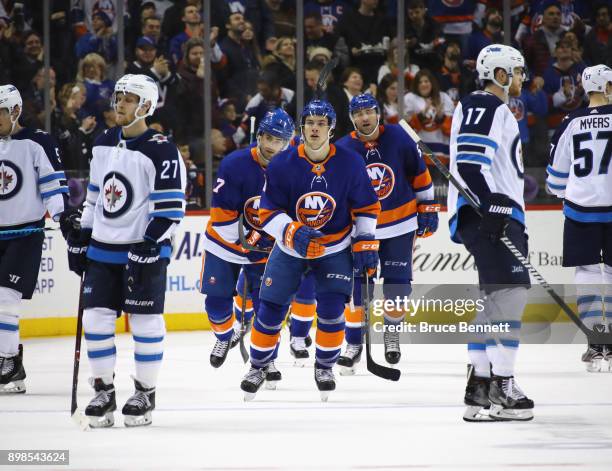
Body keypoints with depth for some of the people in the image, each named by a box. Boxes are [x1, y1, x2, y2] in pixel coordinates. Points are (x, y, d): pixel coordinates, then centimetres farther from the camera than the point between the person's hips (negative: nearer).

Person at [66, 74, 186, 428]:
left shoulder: (161, 152, -12)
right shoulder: (103, 144, 10)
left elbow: (171, 207, -15)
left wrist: (150, 246, -21)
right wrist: (80, 238, 16)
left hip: (144, 252, -6)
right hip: (102, 249, 6)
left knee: (145, 322, -1)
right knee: (97, 319, 4)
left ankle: (146, 393, 10)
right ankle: (103, 392, 13)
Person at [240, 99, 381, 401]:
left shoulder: (350, 164, -14)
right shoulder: (281, 165, -17)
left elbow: (366, 207, -1)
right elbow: (268, 212, -14)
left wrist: (365, 242, -6)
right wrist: (294, 233, -30)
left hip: (335, 248, 0)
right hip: (290, 248, 0)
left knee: (331, 309, -12)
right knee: (271, 309, -1)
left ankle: (325, 366, 11)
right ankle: (258, 366, 20)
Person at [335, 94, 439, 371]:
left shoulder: (398, 138, -8)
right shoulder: (343, 150, -9)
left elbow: (420, 174, 4)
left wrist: (428, 208, 5)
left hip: (400, 224, 0)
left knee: (398, 284, 1)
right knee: (357, 285, -6)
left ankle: (392, 333, 24)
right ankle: (354, 343, 4)